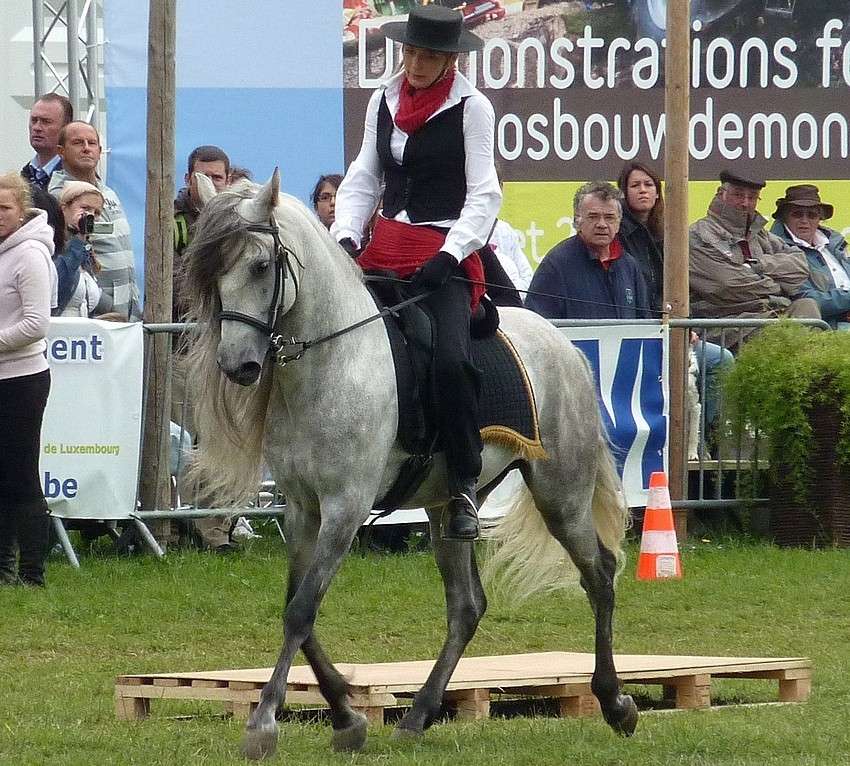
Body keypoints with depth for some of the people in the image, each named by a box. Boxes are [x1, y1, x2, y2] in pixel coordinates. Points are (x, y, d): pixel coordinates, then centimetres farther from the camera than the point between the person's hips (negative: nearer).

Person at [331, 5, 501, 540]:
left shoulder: (472, 108, -3)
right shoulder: (384, 101, 12)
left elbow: (483, 195, -6)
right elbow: (364, 178, 15)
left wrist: (449, 256, -17)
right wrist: (346, 236, -2)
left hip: (448, 251, -6)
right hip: (386, 246, 6)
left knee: (451, 359, -25)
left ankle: (464, 486, -13)